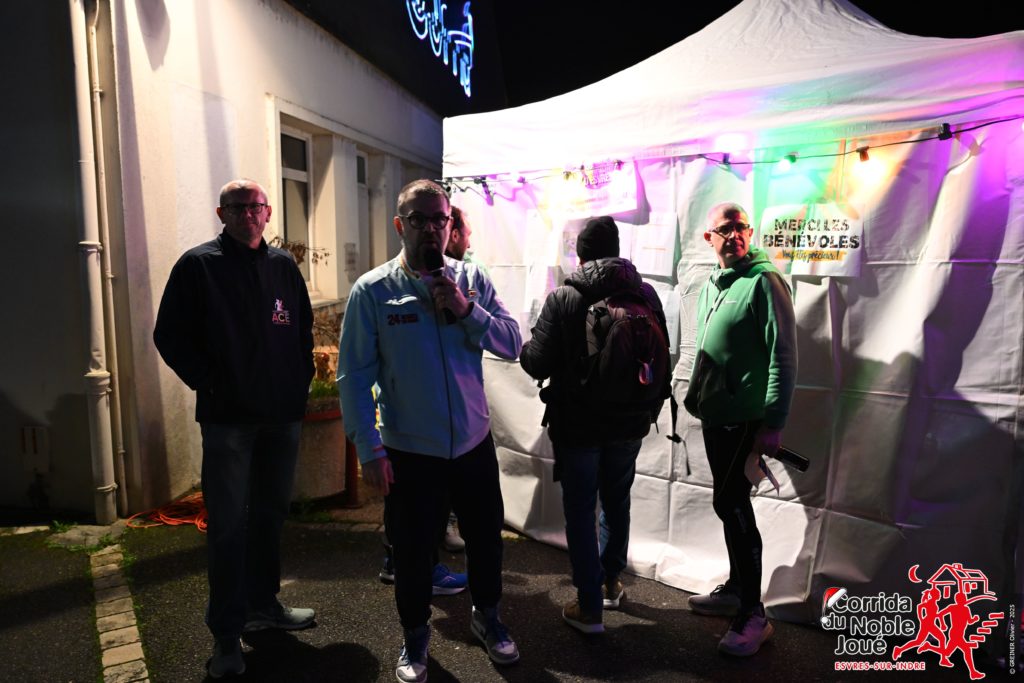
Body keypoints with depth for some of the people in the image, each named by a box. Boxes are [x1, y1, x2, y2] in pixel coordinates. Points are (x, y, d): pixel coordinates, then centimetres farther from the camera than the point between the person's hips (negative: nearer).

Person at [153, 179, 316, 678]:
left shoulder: (283, 265, 9)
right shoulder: (198, 264, -2)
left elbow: (304, 327, 17)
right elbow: (170, 336, -3)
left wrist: (302, 376, 7)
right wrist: (207, 384, -9)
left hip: (283, 413, 4)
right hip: (227, 417, -4)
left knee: (271, 513, 15)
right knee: (228, 523, 1)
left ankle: (264, 603, 32)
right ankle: (227, 633, 14)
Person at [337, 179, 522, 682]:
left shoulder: (472, 279, -1)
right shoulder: (372, 290, -9)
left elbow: (513, 344, -4)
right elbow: (353, 376, -9)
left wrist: (467, 311, -19)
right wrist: (370, 450, -12)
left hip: (474, 443, 3)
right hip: (409, 451, -2)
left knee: (486, 536, 19)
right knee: (412, 550, 14)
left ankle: (486, 615, 48)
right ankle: (414, 634, 42)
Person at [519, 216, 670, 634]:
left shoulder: (562, 299, -14)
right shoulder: (645, 293, -2)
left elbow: (538, 364, -15)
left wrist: (524, 349, 7)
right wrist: (651, 406, 19)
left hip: (578, 424, -4)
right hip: (629, 421, 5)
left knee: (580, 511, 8)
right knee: (617, 502, 22)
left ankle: (590, 607, 16)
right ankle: (610, 582, 39)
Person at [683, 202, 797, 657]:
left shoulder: (763, 281, -12)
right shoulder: (712, 285, 12)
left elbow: (783, 355, -16)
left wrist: (773, 423, -19)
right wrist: (696, 397, 16)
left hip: (746, 418, -8)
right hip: (714, 415, 8)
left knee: (731, 504, -5)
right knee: (730, 504, 16)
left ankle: (753, 614, 9)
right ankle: (736, 589, 32)